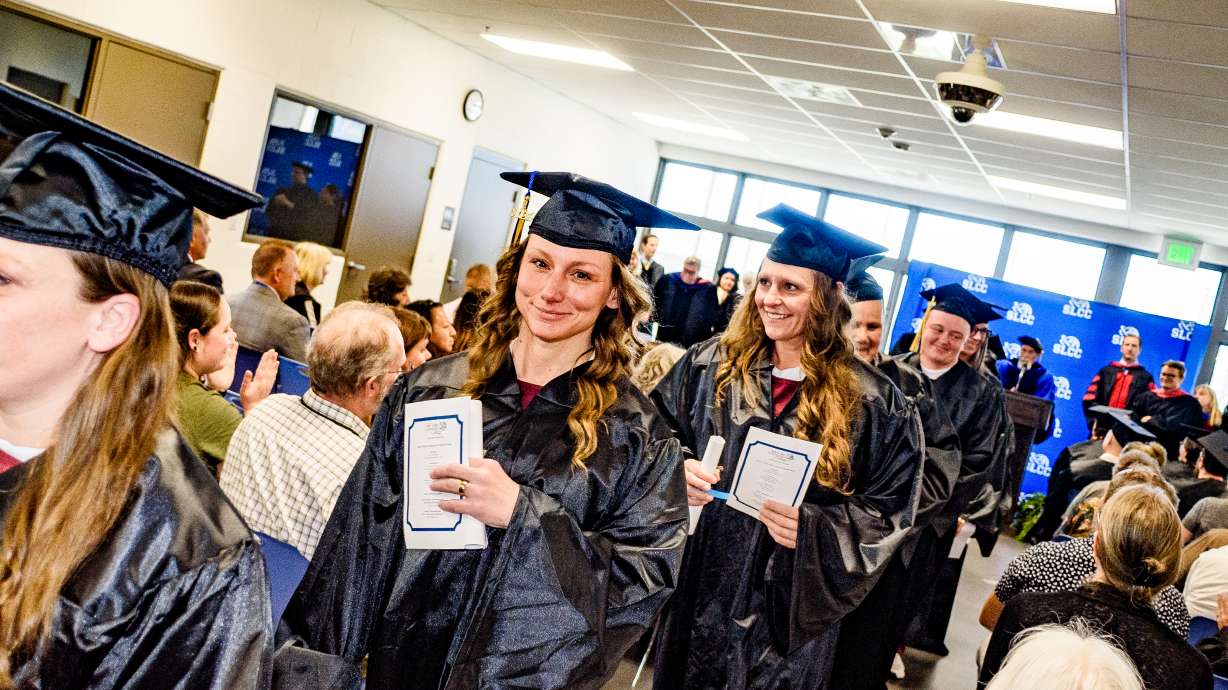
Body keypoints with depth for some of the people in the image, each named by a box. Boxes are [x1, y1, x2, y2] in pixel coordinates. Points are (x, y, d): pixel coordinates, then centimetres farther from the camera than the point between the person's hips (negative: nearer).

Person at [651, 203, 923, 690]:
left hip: (789, 605, -2)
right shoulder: (711, 365, -3)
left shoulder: (872, 405, -11)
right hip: (696, 585, 3)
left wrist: (813, 529, -23)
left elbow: (886, 513, -7)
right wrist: (676, 469, -17)